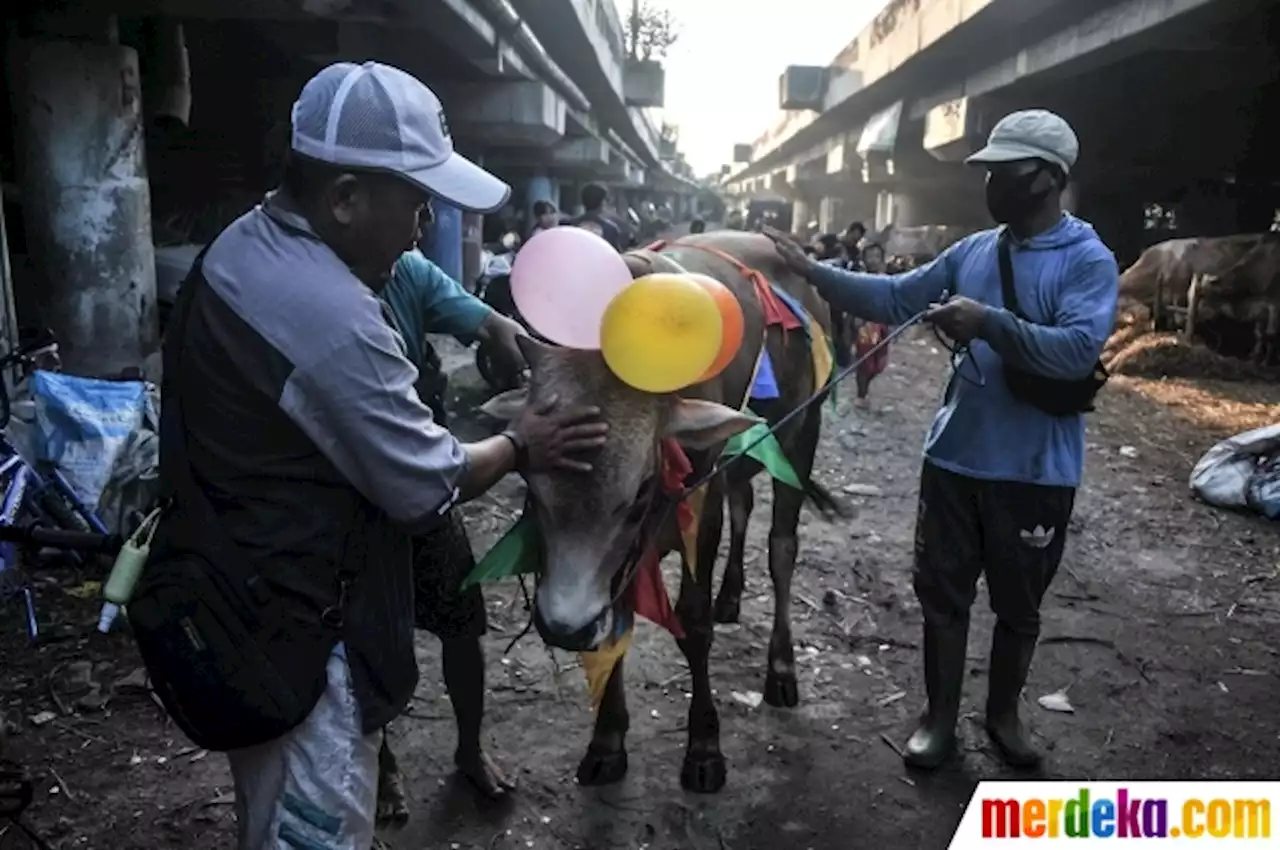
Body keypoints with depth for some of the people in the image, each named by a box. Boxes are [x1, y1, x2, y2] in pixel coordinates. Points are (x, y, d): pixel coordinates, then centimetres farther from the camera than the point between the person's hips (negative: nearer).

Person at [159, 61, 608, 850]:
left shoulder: (239, 246, 1)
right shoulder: (334, 318, -30)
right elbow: (428, 488, -20)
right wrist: (519, 446, -5)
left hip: (230, 599, 10)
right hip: (298, 631, -10)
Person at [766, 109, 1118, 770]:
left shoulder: (1089, 261, -11)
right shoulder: (972, 251, 6)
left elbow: (1077, 350, -25)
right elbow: (895, 298, 6)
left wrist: (989, 324, -33)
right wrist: (813, 273, -2)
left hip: (1035, 470, -4)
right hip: (955, 455, 5)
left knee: (1018, 603, 14)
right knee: (942, 591, 12)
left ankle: (1003, 713, 36)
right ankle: (939, 717, 28)